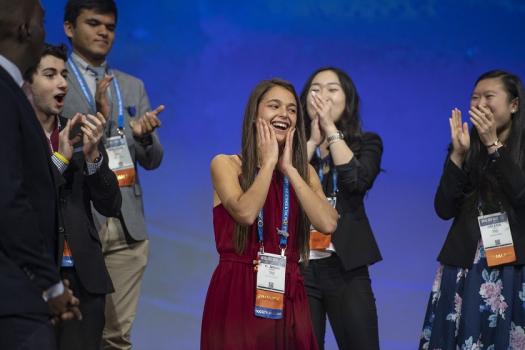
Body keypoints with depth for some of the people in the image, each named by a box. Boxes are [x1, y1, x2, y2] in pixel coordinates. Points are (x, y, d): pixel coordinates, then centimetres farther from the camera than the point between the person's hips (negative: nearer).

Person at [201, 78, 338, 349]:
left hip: (288, 296, 4)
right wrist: (268, 162, -6)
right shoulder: (226, 164, 1)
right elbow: (246, 213, -19)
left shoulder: (303, 172, 12)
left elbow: (327, 223, -7)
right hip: (237, 294, -4)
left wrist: (289, 169, -4)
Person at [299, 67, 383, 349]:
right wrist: (313, 140, -7)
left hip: (345, 266, 0)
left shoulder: (366, 143, 8)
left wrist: (331, 128, -8)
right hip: (298, 265, 0)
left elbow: (357, 180, -13)